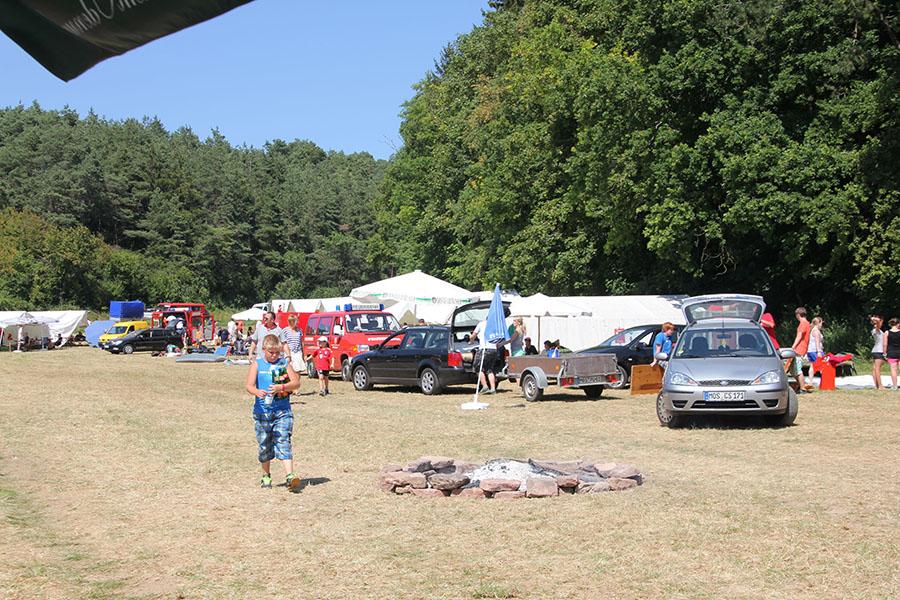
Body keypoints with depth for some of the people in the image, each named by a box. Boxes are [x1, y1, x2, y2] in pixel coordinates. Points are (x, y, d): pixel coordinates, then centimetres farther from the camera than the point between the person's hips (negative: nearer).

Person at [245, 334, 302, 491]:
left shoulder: (284, 363, 7)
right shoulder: (257, 365, 3)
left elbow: (296, 382, -3)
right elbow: (249, 385, -9)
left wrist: (281, 387, -21)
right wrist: (256, 392, -32)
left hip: (283, 411, 0)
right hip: (262, 411, 0)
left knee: (283, 442, -11)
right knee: (265, 445, 9)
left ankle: (290, 476, -20)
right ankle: (266, 476, 26)